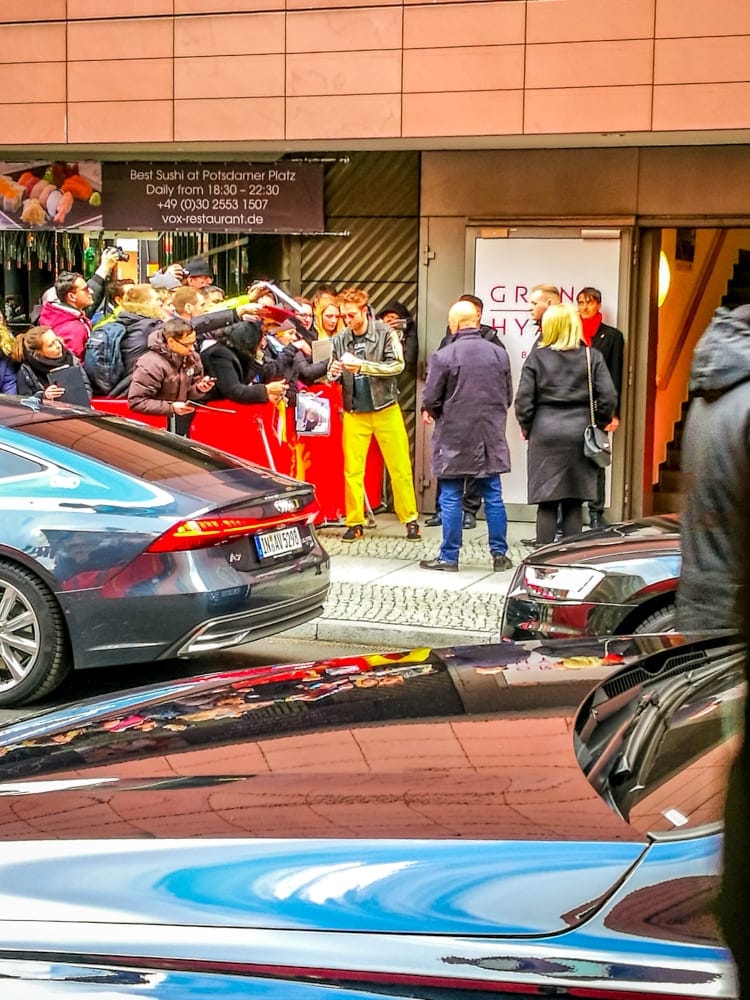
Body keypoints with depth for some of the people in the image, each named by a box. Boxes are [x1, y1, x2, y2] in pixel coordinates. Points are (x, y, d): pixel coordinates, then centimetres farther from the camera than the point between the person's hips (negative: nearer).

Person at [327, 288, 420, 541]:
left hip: (385, 409, -2)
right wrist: (334, 373, -14)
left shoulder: (385, 333, -4)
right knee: (352, 470, 2)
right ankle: (355, 523, 10)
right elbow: (333, 375, 11)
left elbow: (397, 365, -12)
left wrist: (363, 365, -22)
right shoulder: (340, 340, 3)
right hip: (354, 413, 2)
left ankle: (410, 520, 10)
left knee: (400, 468, 1)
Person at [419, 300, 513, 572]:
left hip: (454, 438, -4)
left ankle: (449, 557, 10)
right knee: (493, 496, 11)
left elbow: (430, 400, -9)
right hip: (491, 438, 4)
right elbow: (508, 397, 9)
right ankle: (499, 554, 15)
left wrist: (430, 411, 13)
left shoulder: (443, 356, -14)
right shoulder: (499, 354, 1)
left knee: (451, 499, 4)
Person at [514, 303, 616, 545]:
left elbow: (524, 399, -4)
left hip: (545, 432, -1)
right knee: (574, 504, 6)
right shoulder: (592, 357, 0)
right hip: (580, 432, 1)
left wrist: (526, 426, 12)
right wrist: (599, 424, 12)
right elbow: (608, 397, -3)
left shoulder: (537, 357, -2)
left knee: (547, 504, 3)